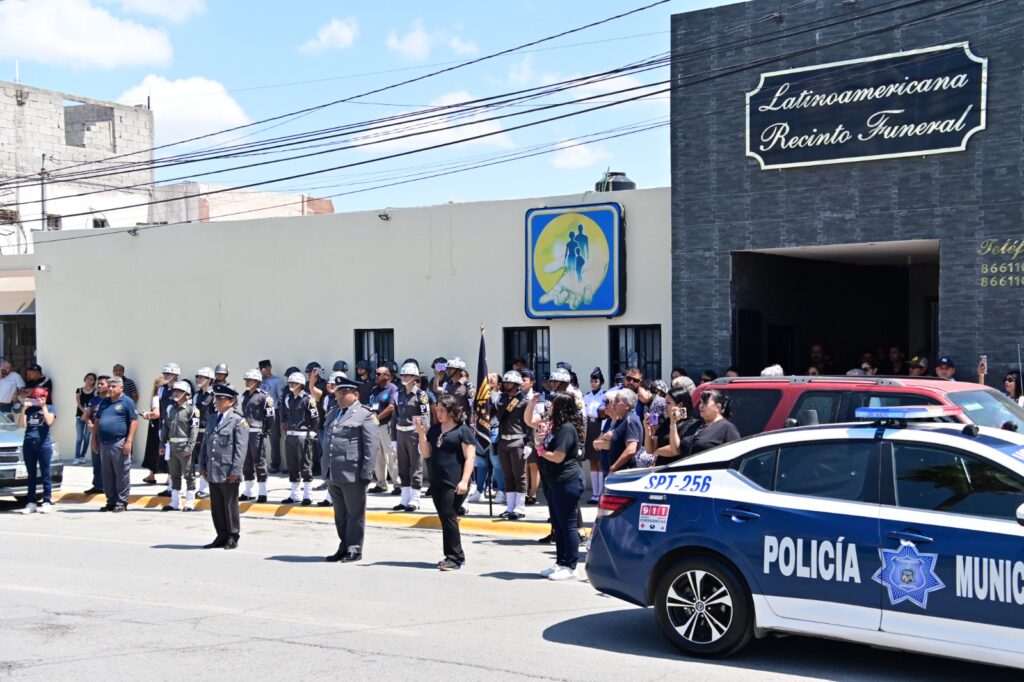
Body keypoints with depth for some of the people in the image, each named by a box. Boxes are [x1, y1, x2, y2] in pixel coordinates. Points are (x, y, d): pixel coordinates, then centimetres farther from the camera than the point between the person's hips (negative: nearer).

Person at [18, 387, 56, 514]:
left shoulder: (50, 409, 8)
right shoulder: (28, 409, 14)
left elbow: (49, 421, -10)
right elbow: (21, 425, 3)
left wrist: (43, 407, -6)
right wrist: (23, 409, -5)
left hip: (44, 444, -3)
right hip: (28, 444, 3)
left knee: (45, 474, -3)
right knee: (31, 475, 5)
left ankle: (47, 502, -3)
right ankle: (31, 503, 7)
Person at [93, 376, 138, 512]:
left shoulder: (127, 402, -2)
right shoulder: (104, 402, 18)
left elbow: (134, 421, -8)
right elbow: (97, 421, 22)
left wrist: (129, 441, -14)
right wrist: (94, 439, 14)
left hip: (119, 443, -7)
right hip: (104, 443, 7)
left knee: (122, 474, -3)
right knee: (107, 475, 10)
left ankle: (121, 502, 2)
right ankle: (111, 501, 18)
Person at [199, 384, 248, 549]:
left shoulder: (238, 421, -6)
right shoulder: (212, 419, 14)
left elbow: (240, 447, -11)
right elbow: (205, 443, 16)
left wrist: (235, 470, -15)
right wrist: (202, 465, 10)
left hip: (228, 473, -6)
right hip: (212, 472, 6)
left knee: (230, 505, 3)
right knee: (216, 506, 10)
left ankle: (233, 537, 13)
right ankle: (221, 536, 20)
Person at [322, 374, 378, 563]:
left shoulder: (364, 415, -4)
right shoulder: (332, 414, 18)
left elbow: (371, 446, -10)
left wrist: (366, 474, -15)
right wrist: (325, 470, 15)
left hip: (352, 475, -7)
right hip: (333, 475, 7)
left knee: (354, 514, 2)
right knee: (340, 514, 13)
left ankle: (354, 549, 10)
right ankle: (344, 547, 22)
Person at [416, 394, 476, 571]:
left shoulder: (463, 430, -5)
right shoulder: (434, 429, 14)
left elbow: (470, 457, -10)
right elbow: (426, 454, 10)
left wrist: (464, 481, -18)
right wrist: (421, 433, -3)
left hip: (454, 484, -7)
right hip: (437, 482, 7)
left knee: (449, 517, -10)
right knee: (444, 519, 8)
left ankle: (455, 558, -3)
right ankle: (453, 556, 16)